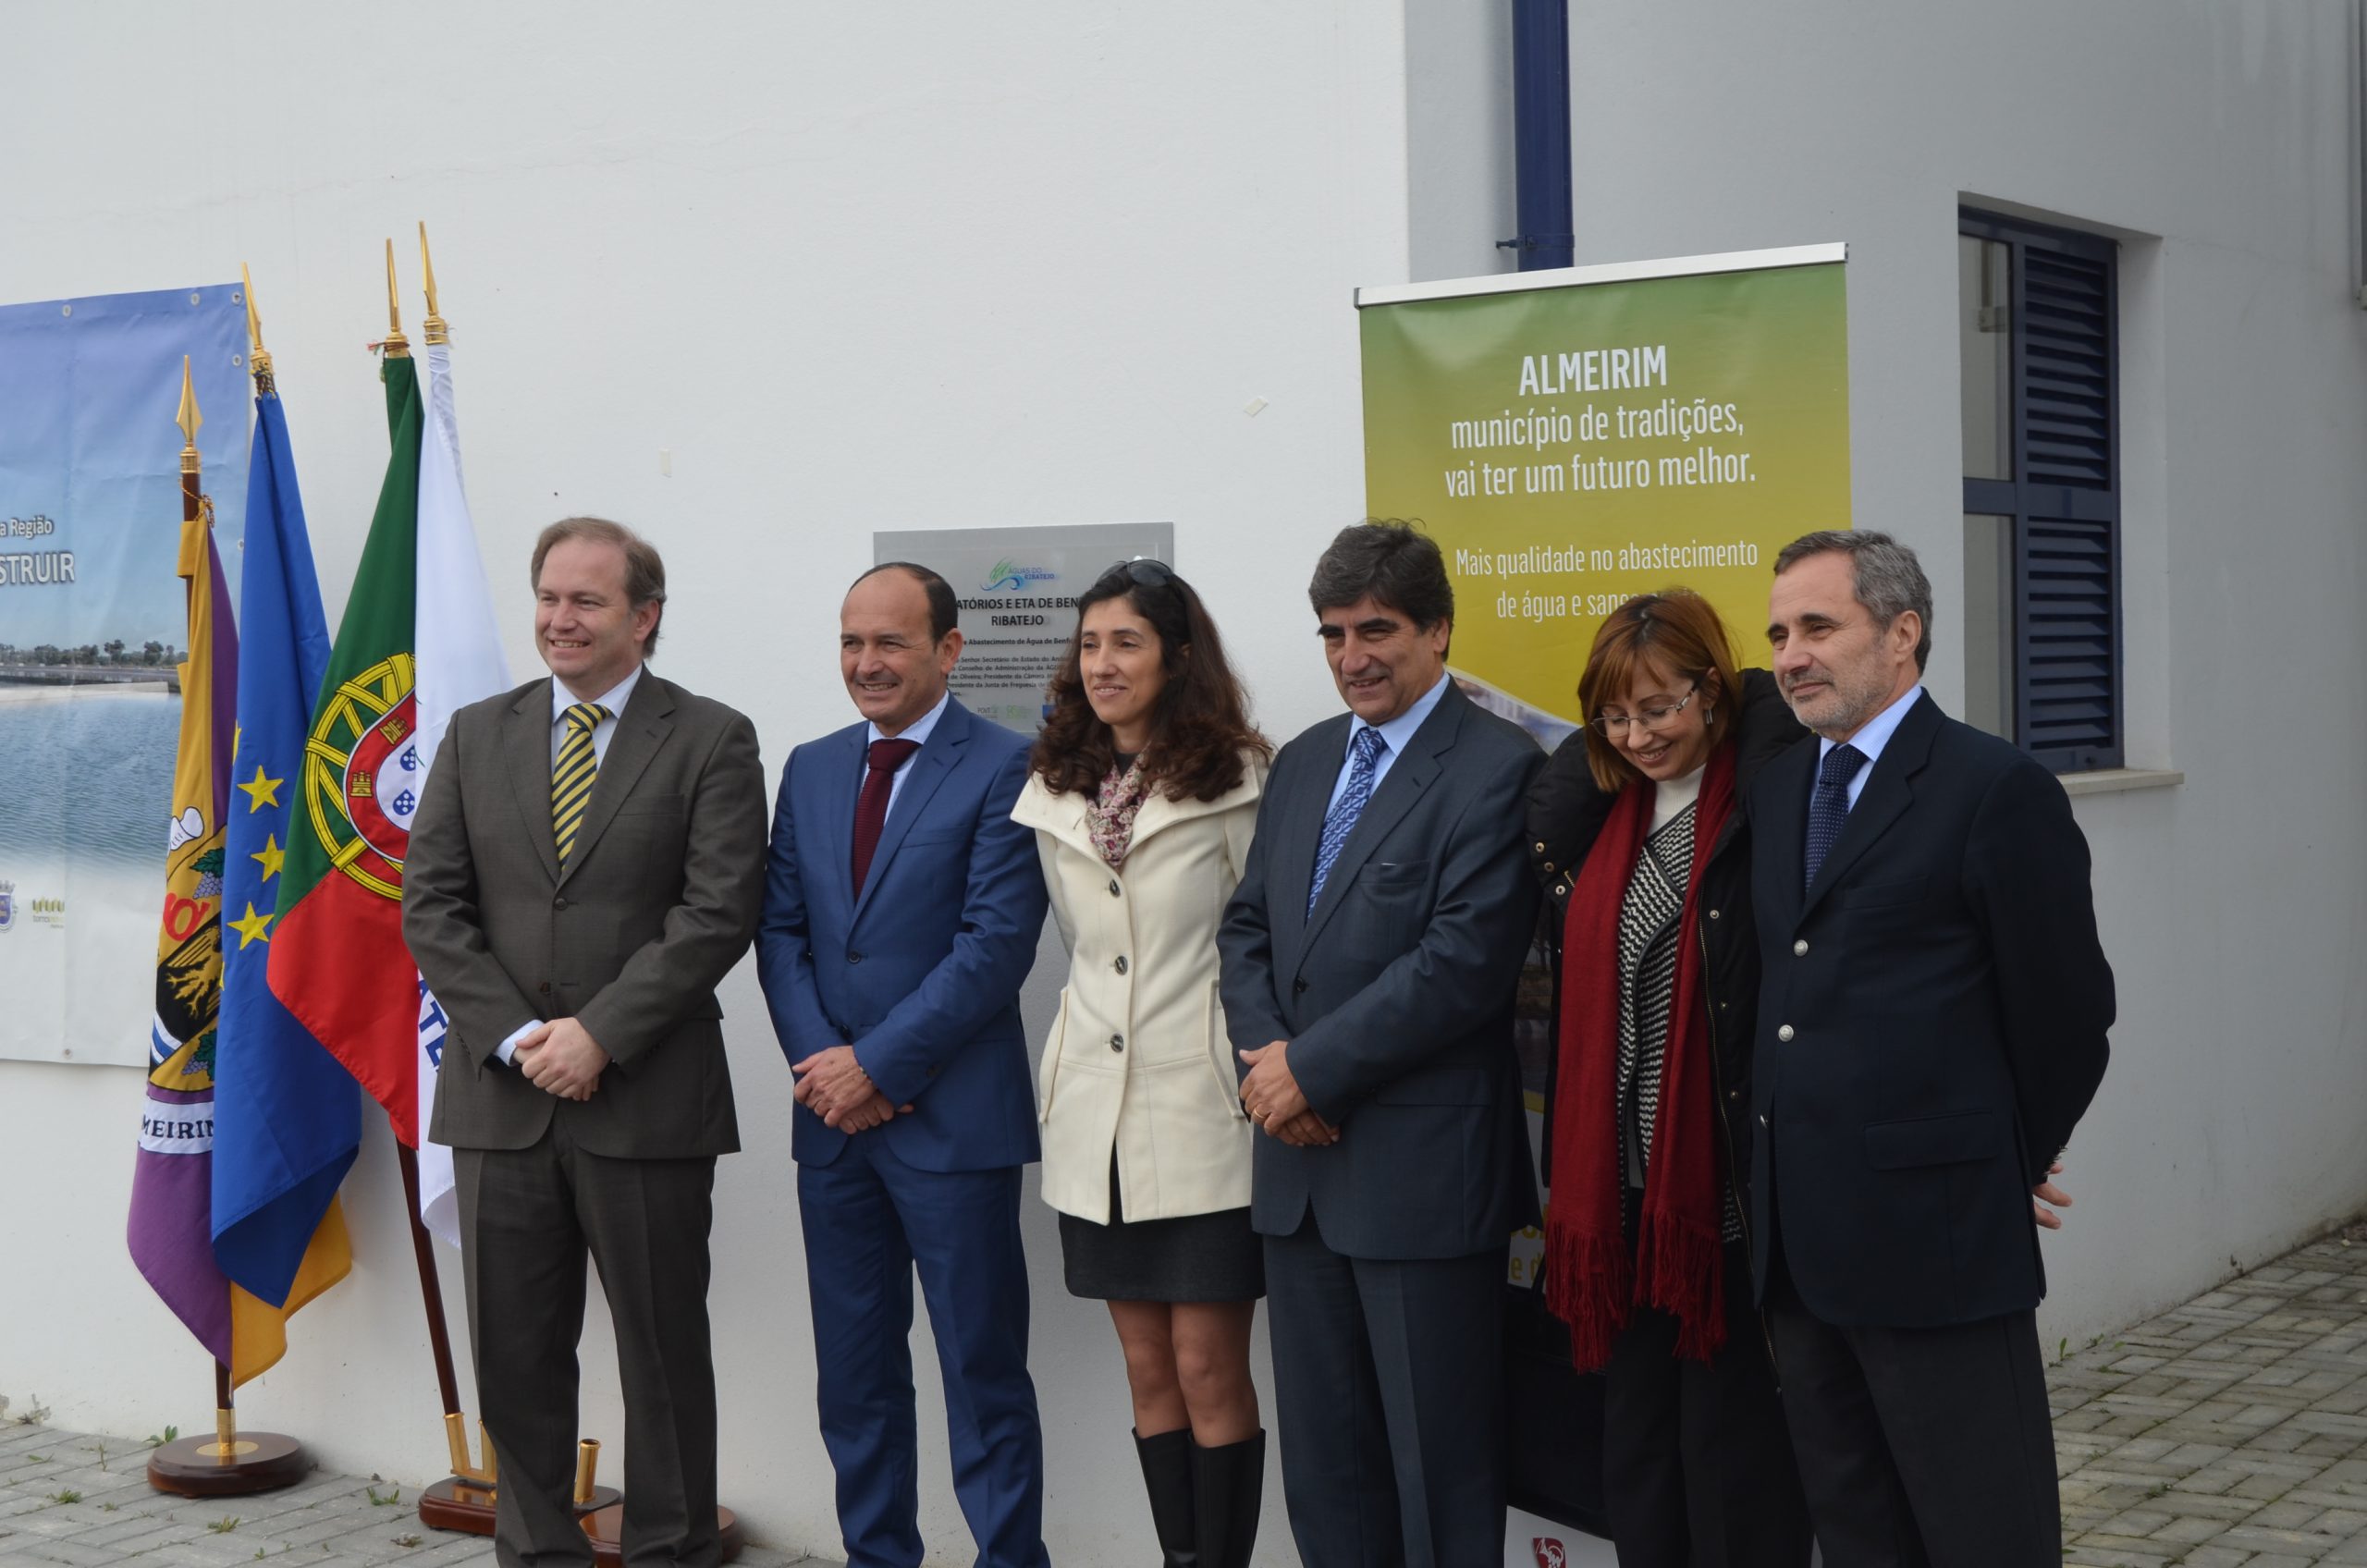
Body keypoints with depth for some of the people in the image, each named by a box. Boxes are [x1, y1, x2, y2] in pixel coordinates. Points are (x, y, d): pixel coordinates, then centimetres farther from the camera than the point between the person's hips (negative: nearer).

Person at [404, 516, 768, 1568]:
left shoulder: (711, 741, 0)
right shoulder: (477, 735, 11)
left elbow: (718, 912, -9)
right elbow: (430, 902, 4)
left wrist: (598, 1035, -15)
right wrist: (516, 1036, -8)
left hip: (648, 1099, -3)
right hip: (502, 1091, 4)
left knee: (662, 1346, 5)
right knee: (514, 1351, 10)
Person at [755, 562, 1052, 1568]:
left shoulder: (1003, 769, -7)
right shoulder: (811, 770, 13)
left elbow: (996, 943, -14)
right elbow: (779, 929, 10)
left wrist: (877, 1065, -14)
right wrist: (819, 1061, -6)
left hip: (952, 1118, -6)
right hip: (833, 1119, 6)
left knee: (983, 1370, 0)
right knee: (854, 1373, 12)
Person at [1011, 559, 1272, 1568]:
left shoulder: (1236, 782, -6)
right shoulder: (1055, 792, 9)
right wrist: (1099, 1034, 14)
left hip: (1202, 1108, -5)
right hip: (1096, 1110, 5)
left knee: (1209, 1368, -2)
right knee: (1147, 1370, 10)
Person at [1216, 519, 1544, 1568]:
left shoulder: (1496, 768, -11)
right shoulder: (1304, 763, 14)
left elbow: (1465, 961, -19)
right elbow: (1247, 927, 15)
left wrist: (1313, 1068, -15)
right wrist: (1268, 1055, -4)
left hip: (1423, 1169, -7)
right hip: (1302, 1167, 7)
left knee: (1439, 1459, 3)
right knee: (1323, 1458, 15)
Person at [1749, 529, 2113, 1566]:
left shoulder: (1996, 789, -8)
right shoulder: (1775, 789, 14)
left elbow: (2064, 1012, -6)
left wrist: (2011, 1171, 4)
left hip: (1932, 1235, -7)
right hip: (1796, 1237, 7)